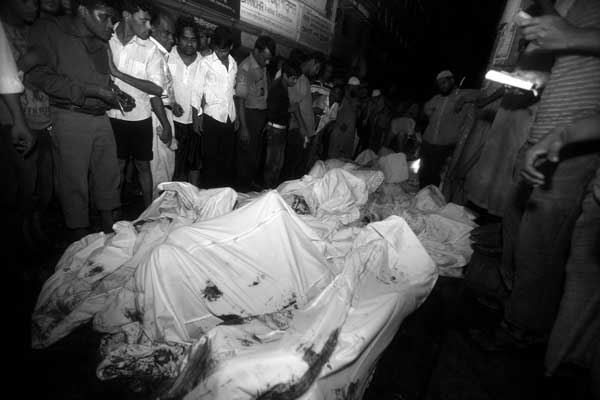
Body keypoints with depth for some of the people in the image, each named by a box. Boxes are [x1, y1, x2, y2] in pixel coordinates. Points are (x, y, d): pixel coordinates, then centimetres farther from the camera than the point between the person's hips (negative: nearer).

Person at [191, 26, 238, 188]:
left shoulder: (233, 63, 11)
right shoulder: (206, 63, -4)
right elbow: (197, 91, -3)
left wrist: (236, 116, 12)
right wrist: (197, 117, -7)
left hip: (230, 118, 4)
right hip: (212, 118, -4)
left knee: (228, 158, 9)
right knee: (211, 158, 2)